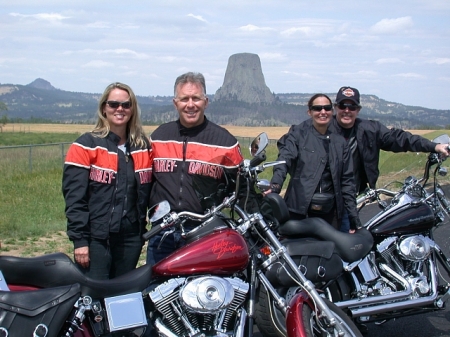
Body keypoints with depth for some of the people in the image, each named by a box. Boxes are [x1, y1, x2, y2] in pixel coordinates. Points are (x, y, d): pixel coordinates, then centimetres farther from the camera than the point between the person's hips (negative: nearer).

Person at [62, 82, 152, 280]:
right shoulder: (86, 145, -4)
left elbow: (146, 193, 12)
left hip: (131, 239, 4)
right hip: (96, 239, -4)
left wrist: (143, 230, 7)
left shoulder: (143, 147, 10)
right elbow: (74, 197, -8)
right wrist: (79, 240, -13)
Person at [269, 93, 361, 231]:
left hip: (329, 211, 4)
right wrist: (275, 186, -31)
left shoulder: (340, 142, 13)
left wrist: (353, 214, 10)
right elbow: (284, 160, -13)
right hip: (299, 209, -3)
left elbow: (347, 179, 14)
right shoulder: (298, 134, 3)